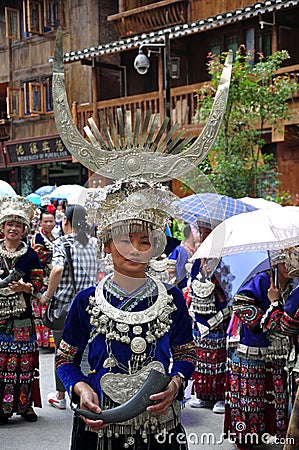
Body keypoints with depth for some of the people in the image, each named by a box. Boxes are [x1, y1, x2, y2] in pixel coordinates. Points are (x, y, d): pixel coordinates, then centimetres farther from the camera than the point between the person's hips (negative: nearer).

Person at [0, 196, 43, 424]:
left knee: (24, 359, 1)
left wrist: (24, 287, -15)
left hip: (22, 315, -1)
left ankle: (25, 404, 12)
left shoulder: (31, 255, 5)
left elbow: (38, 283, 3)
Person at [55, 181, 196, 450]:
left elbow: (186, 354, 7)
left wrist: (175, 383, -13)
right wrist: (80, 387, -16)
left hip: (160, 424, 1)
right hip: (100, 425, 0)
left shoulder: (172, 298, -3)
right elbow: (66, 359, 2)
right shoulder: (87, 301, -6)